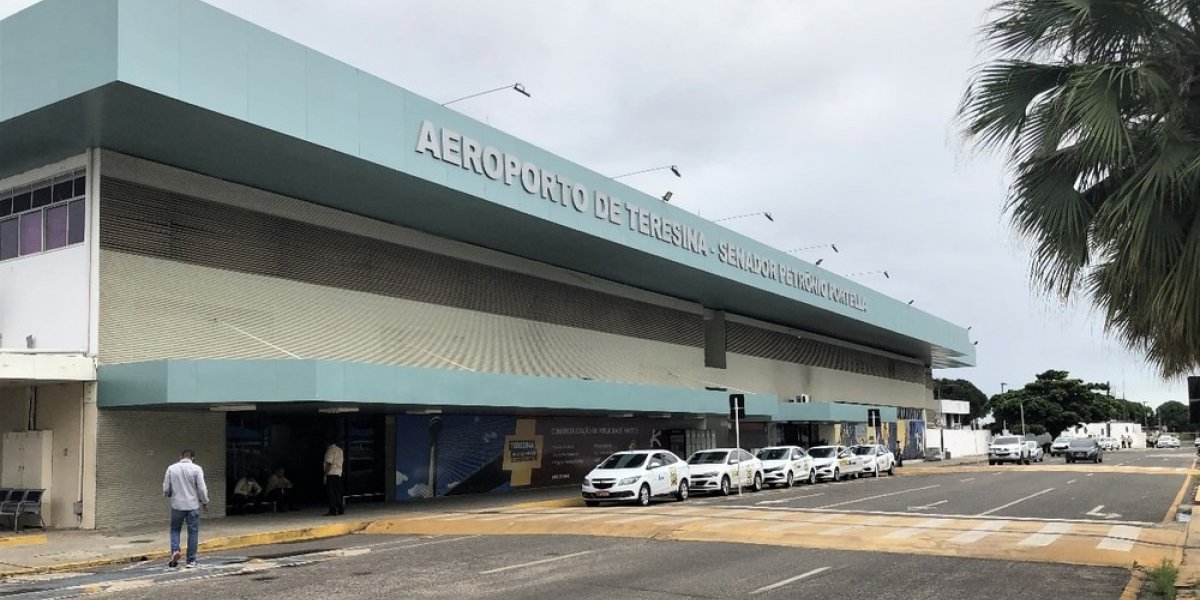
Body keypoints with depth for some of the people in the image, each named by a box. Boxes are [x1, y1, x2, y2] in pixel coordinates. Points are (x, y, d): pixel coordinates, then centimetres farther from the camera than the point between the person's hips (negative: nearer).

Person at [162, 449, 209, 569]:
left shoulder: (171, 468, -1)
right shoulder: (196, 469, -7)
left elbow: (166, 489, 3)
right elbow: (202, 488, -8)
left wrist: (168, 494, 26)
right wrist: (205, 502, 6)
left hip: (177, 505, 1)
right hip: (193, 505, -1)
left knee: (175, 529, 19)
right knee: (193, 532, 6)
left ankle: (175, 550, -4)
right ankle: (191, 561, 7)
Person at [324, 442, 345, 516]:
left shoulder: (330, 450, -11)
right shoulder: (339, 450, 17)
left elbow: (329, 463, -16)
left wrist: (325, 475, -15)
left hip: (331, 474, -9)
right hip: (338, 473, 9)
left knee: (332, 493, -7)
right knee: (338, 493, 10)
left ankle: (332, 511, -8)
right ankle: (341, 510, 10)